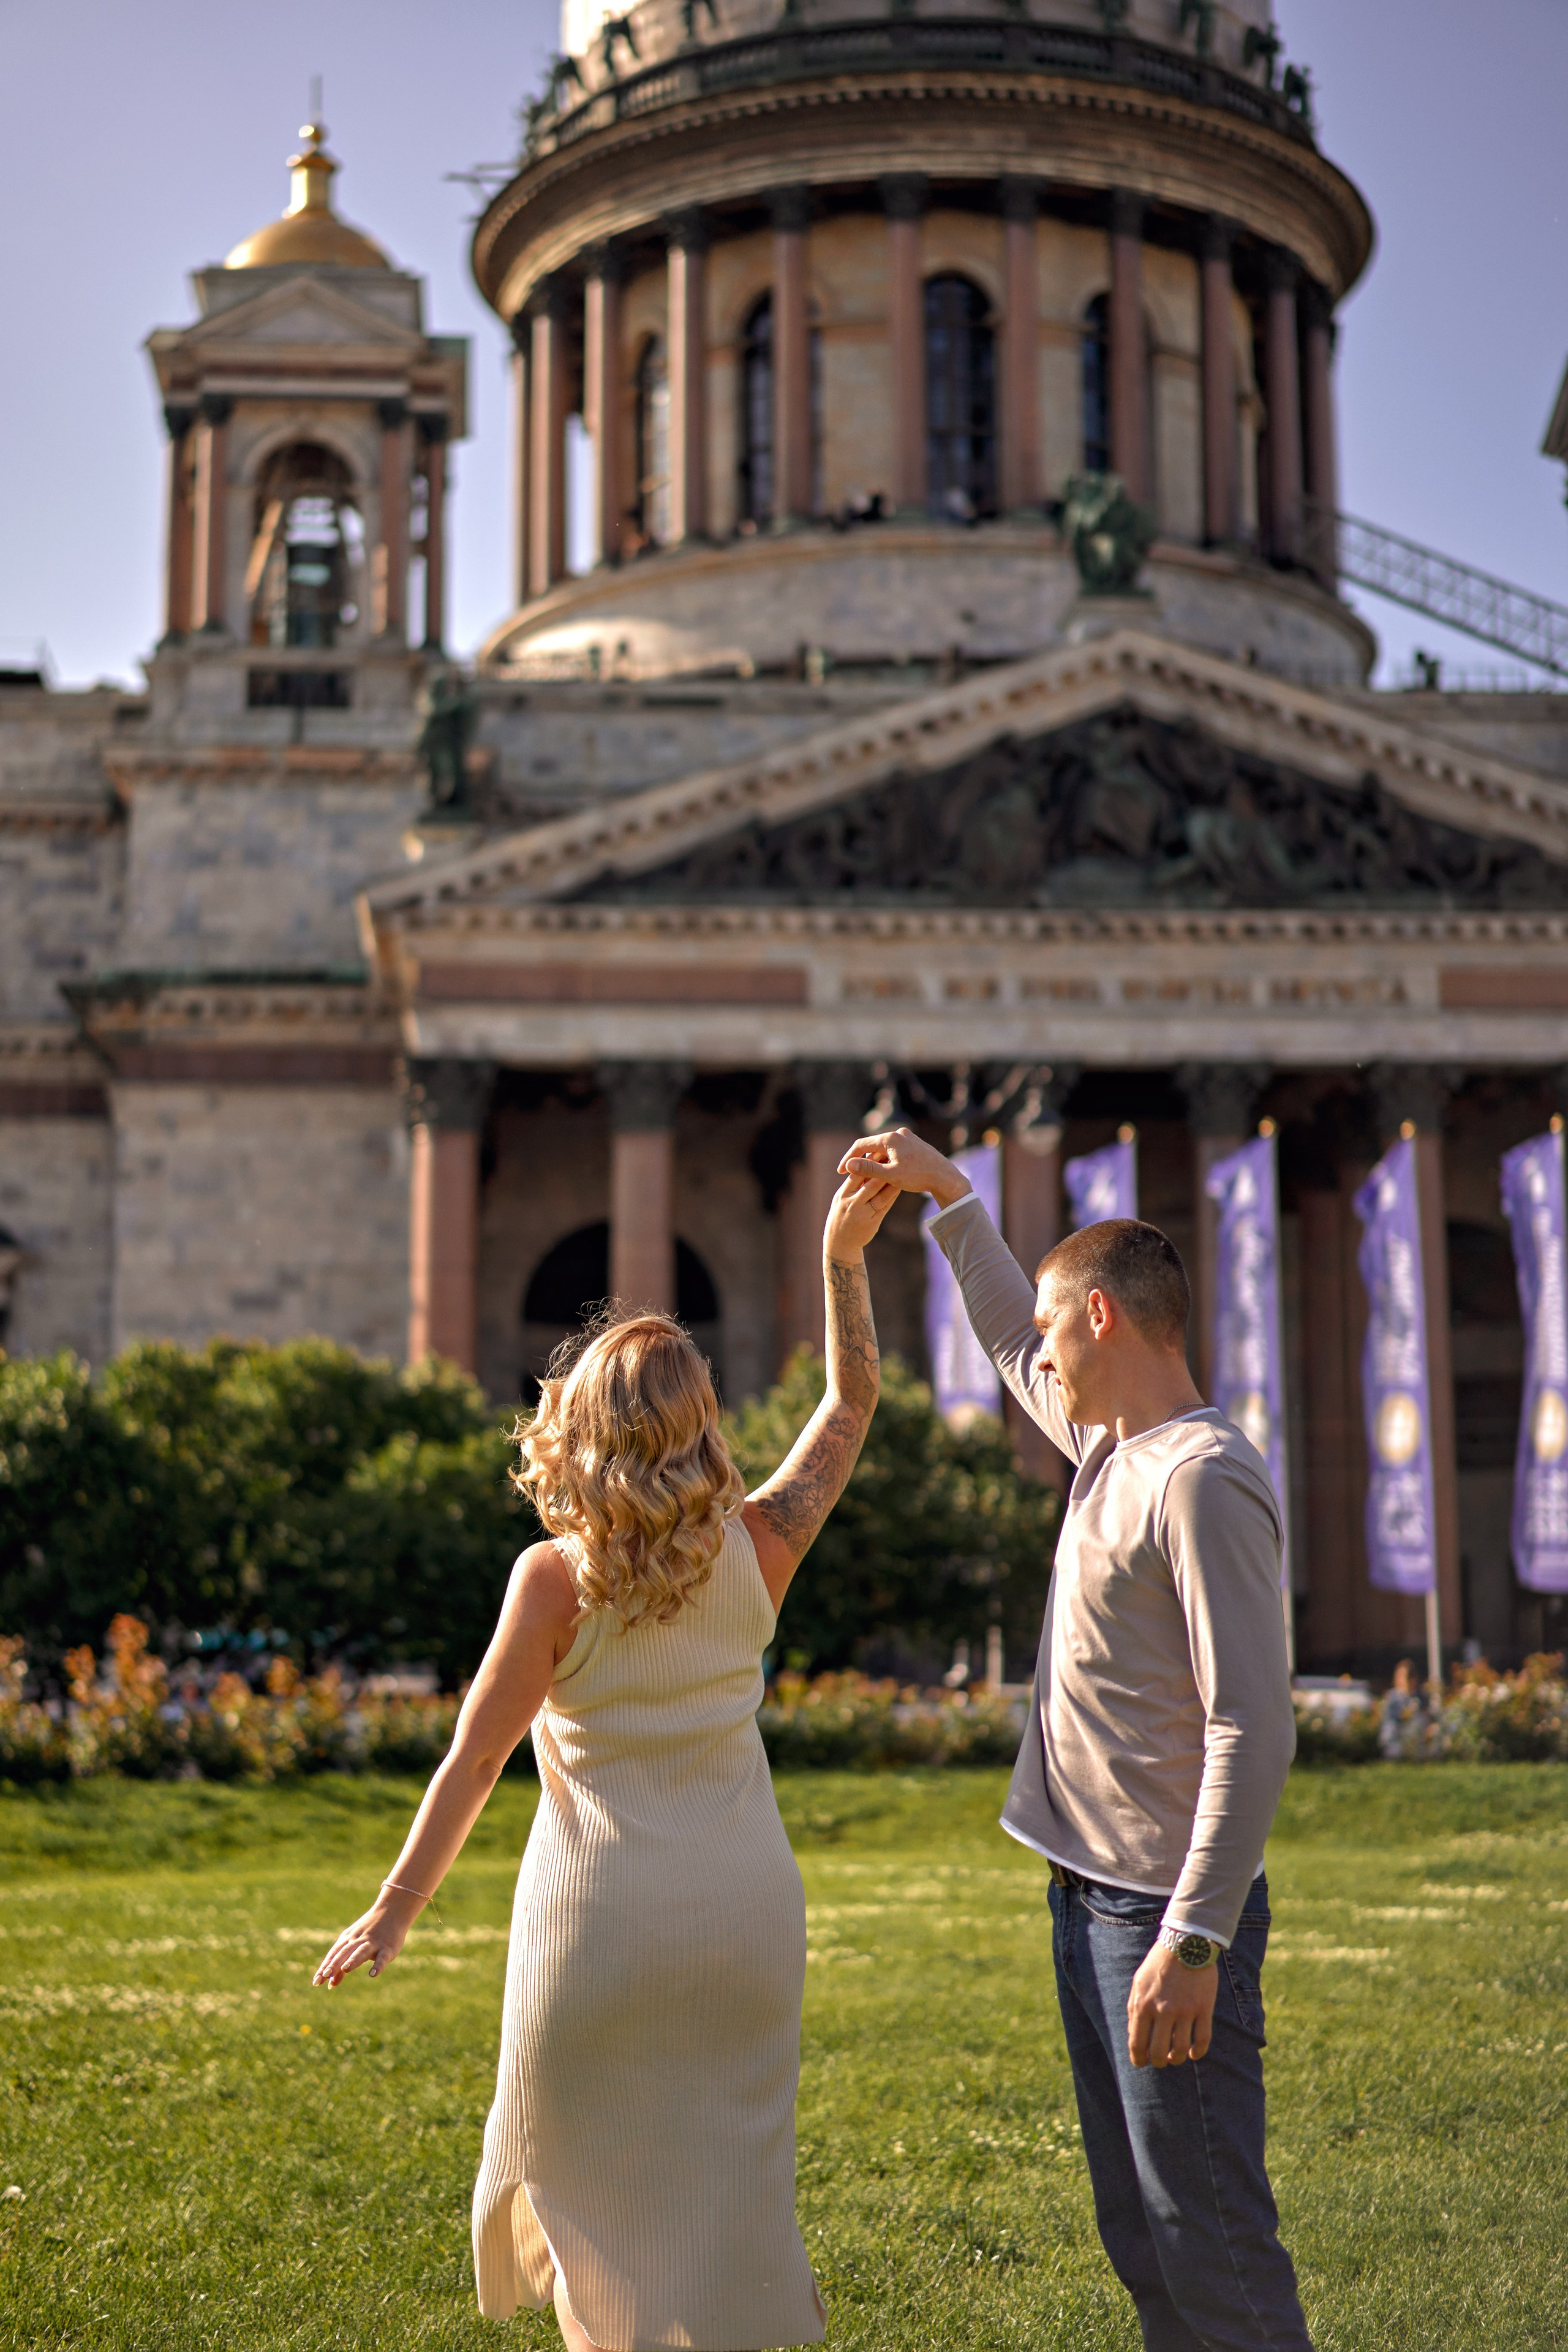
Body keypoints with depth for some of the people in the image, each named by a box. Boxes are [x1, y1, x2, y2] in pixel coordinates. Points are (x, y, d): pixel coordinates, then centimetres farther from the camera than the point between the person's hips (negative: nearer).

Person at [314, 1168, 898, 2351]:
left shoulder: (555, 1575, -13)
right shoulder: (755, 1549, -4)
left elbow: (474, 1757, -9)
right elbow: (850, 1406, 9)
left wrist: (396, 1909, 0)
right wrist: (845, 1259, 8)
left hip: (600, 1915, -3)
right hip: (744, 1901, 3)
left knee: (597, 2182, 12)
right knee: (726, 2174, 13)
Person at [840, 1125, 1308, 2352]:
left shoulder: (1203, 1478, -17)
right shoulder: (1108, 1445, 11)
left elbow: (1253, 1730, -23)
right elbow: (1016, 1352, 34)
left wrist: (1194, 1941, -26)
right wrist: (950, 1196, 35)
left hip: (1167, 1914, -10)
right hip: (1090, 1897, 10)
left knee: (1209, 2236, -7)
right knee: (1139, 2234, 15)